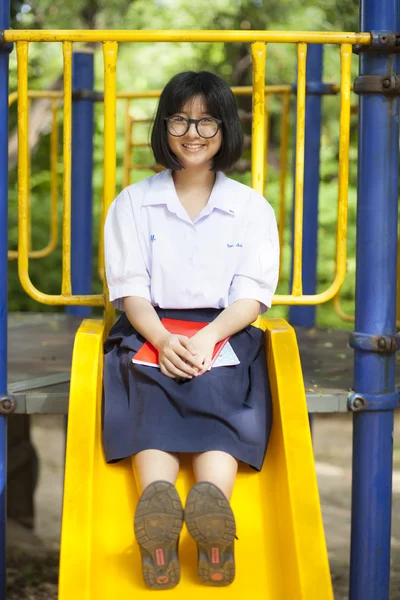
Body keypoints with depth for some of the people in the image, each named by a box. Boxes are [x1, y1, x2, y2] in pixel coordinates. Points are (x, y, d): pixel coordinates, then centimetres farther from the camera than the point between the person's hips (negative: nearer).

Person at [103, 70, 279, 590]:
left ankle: (212, 504, -62)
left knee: (217, 388, -34)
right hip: (150, 331, 0)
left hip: (226, 333, 0)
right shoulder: (133, 204, 12)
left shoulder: (252, 208, 12)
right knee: (153, 389, -35)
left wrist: (208, 337, -18)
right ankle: (157, 506, -62)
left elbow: (252, 296, 3)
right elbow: (131, 290, 3)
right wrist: (163, 340, -18)